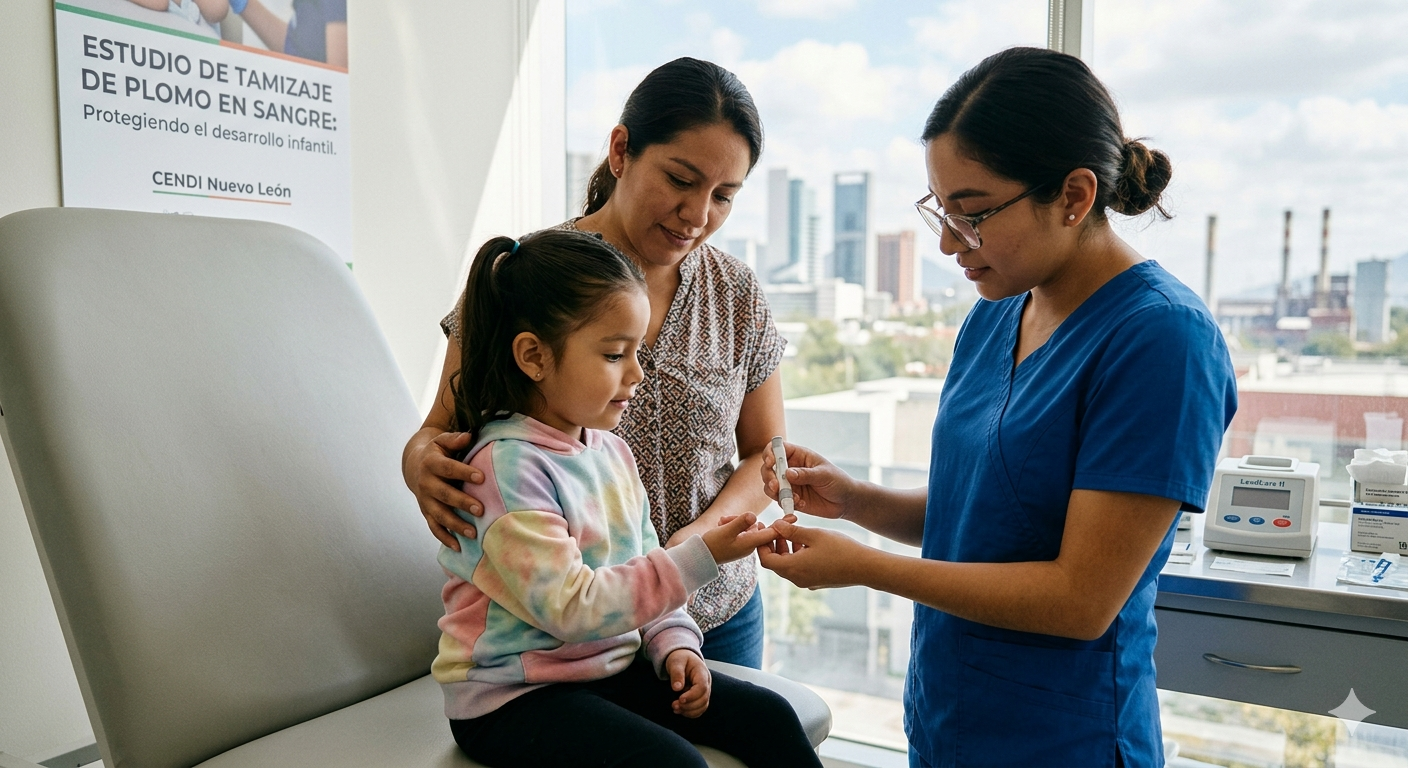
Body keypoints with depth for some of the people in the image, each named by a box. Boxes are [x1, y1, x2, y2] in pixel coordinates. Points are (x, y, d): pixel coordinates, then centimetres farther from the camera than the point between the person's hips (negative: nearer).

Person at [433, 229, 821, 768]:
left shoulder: (611, 450, 5)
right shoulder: (507, 463, -22)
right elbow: (571, 608, -26)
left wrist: (673, 644, -2)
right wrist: (700, 558, -27)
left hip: (613, 666, 8)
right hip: (512, 698, -7)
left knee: (769, 718, -2)